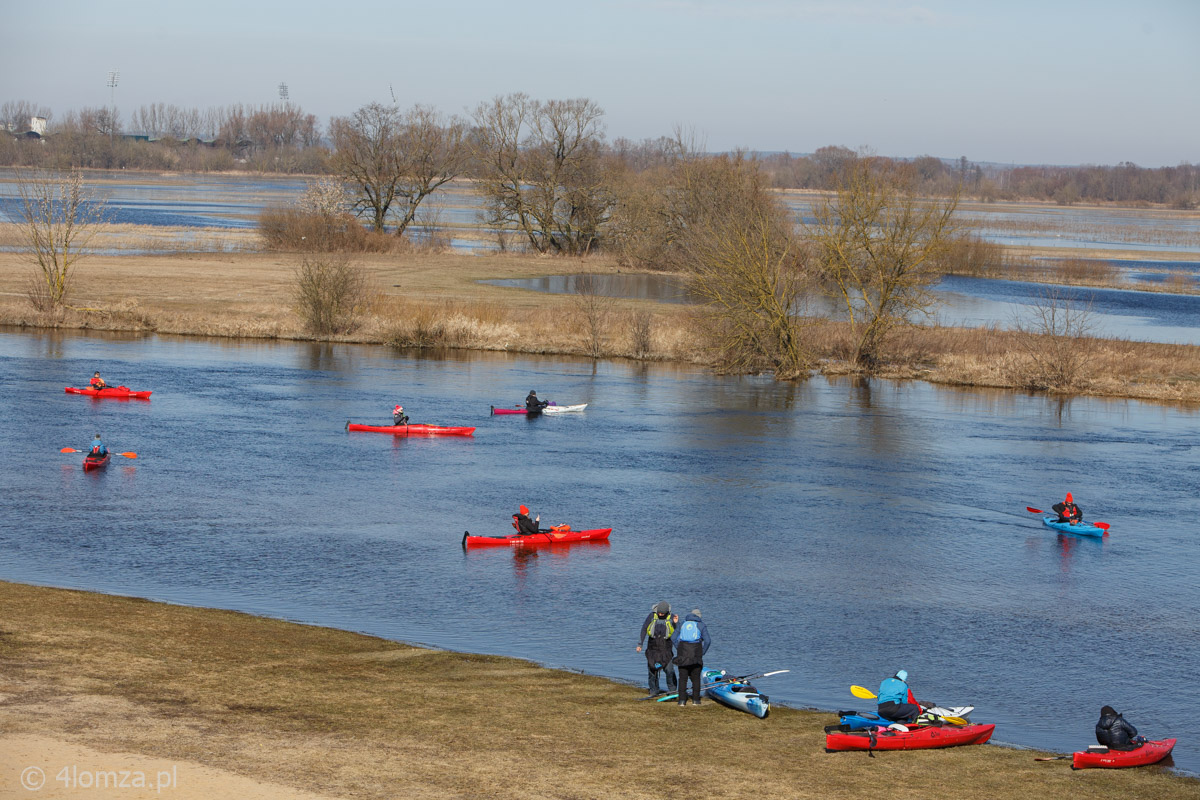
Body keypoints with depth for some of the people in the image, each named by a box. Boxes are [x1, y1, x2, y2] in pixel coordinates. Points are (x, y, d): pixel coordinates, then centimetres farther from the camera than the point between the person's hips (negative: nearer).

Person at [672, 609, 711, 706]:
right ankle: (695, 700, 8)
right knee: (696, 677, 8)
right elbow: (707, 641, -2)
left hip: (682, 652, 2)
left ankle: (682, 700, -3)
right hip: (696, 652, -2)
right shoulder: (701, 625, 9)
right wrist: (702, 653, 7)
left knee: (683, 677, 4)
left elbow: (673, 638, 10)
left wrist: (679, 649, 12)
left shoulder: (683, 624, 18)